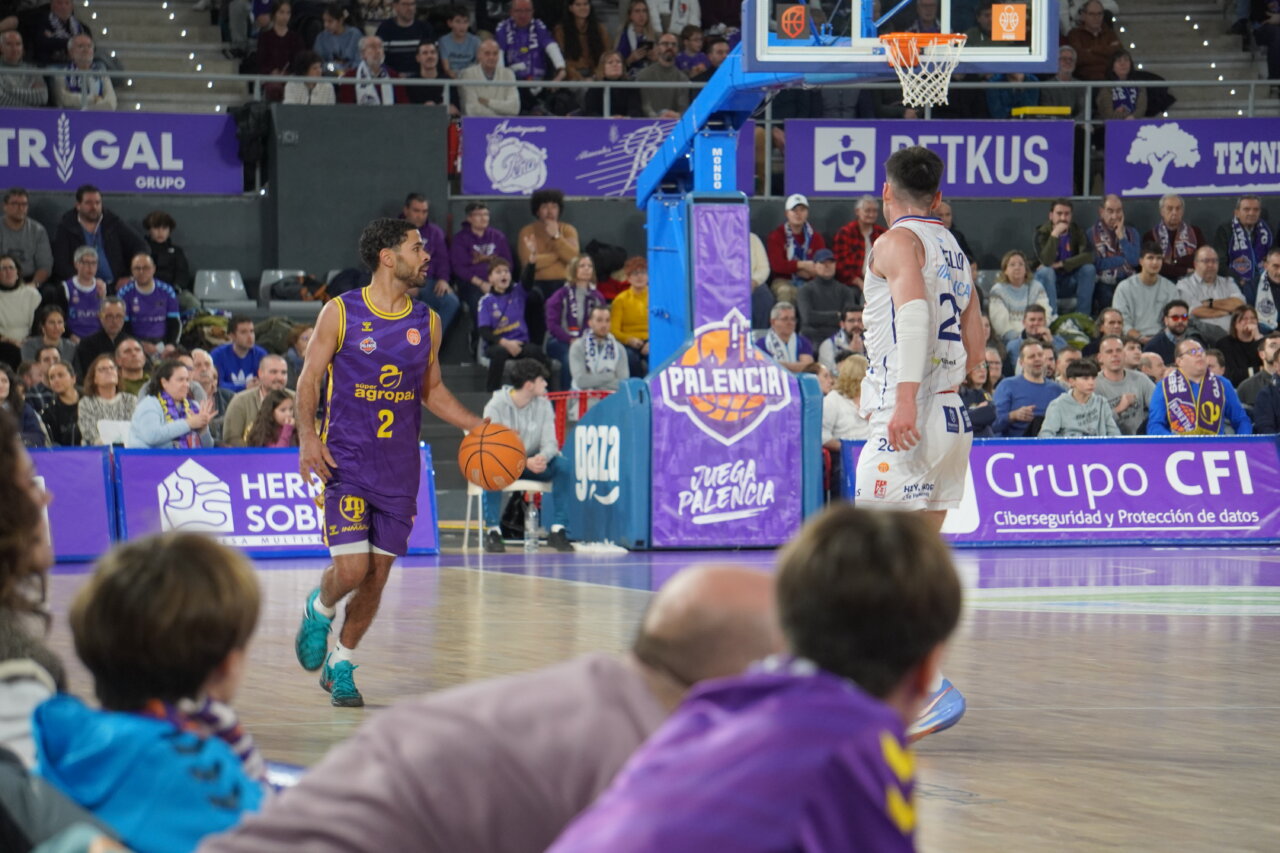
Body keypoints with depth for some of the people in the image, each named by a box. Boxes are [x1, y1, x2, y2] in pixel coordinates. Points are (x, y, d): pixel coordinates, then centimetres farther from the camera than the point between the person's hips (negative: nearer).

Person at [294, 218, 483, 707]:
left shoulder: (427, 323, 7)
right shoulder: (341, 313, -5)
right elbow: (309, 380, -2)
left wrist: (474, 426, 4)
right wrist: (308, 438, -17)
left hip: (399, 469, 4)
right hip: (346, 462, -4)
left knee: (377, 576, 5)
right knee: (351, 568, -14)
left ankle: (340, 664, 23)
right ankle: (318, 610, 20)